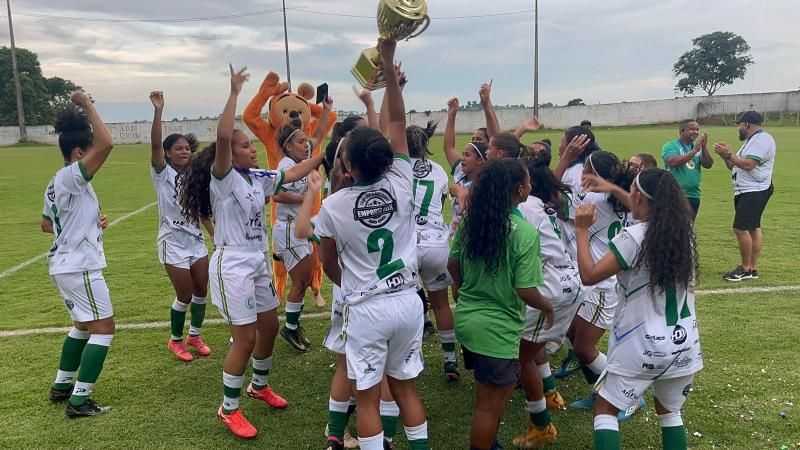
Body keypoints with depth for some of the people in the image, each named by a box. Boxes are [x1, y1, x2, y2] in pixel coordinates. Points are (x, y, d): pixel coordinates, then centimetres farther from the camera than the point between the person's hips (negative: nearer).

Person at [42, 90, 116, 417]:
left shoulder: (56, 183, 11)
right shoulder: (71, 177, -18)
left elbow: (46, 224, 22)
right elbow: (106, 144, -32)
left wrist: (88, 222, 14)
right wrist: (86, 105, -21)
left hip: (65, 265, 10)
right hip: (79, 266, -10)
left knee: (83, 326, 23)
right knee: (104, 328, -3)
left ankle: (61, 386, 32)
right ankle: (79, 401, 0)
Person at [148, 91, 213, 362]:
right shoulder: (162, 173, -7)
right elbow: (155, 144, -24)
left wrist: (215, 235, 10)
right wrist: (158, 111, -35)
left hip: (196, 240, 5)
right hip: (173, 241, -5)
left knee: (201, 291, 9)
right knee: (184, 295, 0)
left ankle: (194, 335, 30)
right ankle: (175, 340, 23)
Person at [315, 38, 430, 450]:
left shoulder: (333, 206, -13)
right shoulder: (400, 186, -9)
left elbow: (329, 266, 2)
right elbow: (397, 121, 0)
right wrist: (389, 63, 0)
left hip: (366, 309, -3)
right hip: (407, 302, 4)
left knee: (368, 396, 10)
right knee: (405, 386, 19)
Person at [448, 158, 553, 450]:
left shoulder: (470, 220, -1)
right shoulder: (525, 232, -20)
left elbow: (453, 266, 10)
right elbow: (525, 291, -21)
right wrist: (548, 308, -1)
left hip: (466, 319, 7)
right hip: (497, 328, -7)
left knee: (488, 395, 28)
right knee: (490, 405, 12)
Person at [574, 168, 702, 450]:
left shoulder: (633, 237, -19)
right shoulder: (684, 232, 1)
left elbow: (589, 275, -20)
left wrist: (582, 230, -9)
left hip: (643, 345, -6)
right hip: (684, 342, 6)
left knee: (605, 410, 11)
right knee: (669, 411, 25)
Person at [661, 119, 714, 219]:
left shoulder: (698, 147, 11)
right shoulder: (670, 146, -5)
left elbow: (708, 165, -1)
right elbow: (674, 162, -22)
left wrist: (704, 147, -14)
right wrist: (694, 150, -21)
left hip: (694, 195, 6)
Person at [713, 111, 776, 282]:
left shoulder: (762, 139, -13)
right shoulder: (751, 141, 20)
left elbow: (748, 165, -23)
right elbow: (736, 167, 20)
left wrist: (728, 154, -16)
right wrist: (725, 156, 5)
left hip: (754, 192, -11)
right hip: (744, 192, 11)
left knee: (740, 228, -13)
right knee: (753, 229, 11)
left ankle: (746, 268, -4)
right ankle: (752, 269, 16)